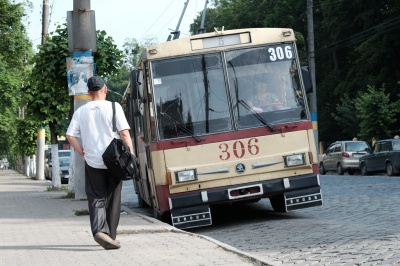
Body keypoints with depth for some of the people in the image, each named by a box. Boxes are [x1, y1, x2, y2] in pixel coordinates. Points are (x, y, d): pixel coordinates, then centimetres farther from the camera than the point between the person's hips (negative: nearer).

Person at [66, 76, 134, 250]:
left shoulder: (81, 111, 5)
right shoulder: (113, 107, -3)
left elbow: (70, 135, 0)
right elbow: (124, 133, -9)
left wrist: (83, 153, 7)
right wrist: (131, 154, -6)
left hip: (92, 162, 1)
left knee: (96, 198, 4)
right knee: (112, 199, 10)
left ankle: (99, 230, -18)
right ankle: (111, 235, 14)